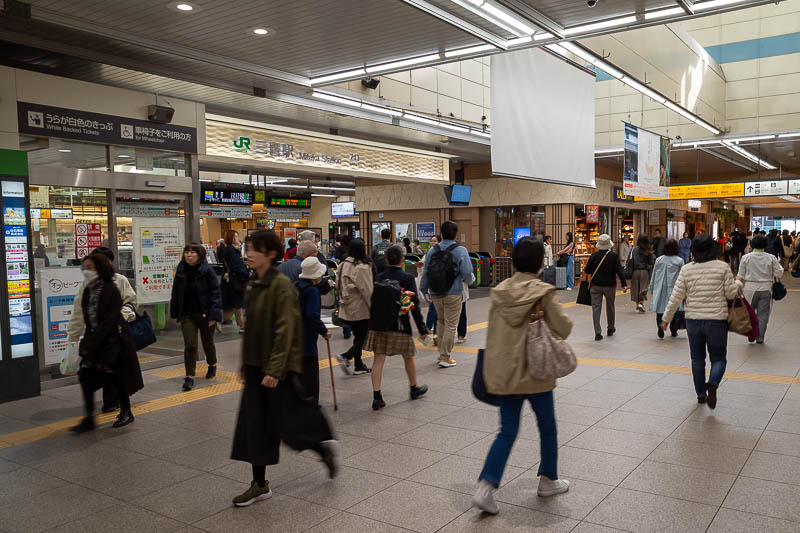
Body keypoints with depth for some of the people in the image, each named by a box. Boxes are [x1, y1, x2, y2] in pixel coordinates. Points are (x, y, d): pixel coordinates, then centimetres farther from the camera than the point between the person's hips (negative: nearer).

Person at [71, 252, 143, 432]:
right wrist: (86, 343, 5)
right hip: (95, 341, 7)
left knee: (118, 377, 4)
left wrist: (91, 345, -20)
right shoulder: (87, 291, 6)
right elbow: (88, 320, 12)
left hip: (113, 341, -6)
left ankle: (126, 413, 23)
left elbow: (109, 322, -20)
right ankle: (89, 418, 7)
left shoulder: (110, 290, -16)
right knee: (86, 376, -2)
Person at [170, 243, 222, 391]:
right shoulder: (181, 271, 3)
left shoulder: (207, 270, -9)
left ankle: (212, 365, 41)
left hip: (205, 314, -2)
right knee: (190, 345, -6)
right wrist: (175, 313, 9)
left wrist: (214, 314, -16)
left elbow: (215, 292, -10)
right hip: (187, 315, 2)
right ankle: (189, 376, -1)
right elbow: (176, 293, 11)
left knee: (208, 343, 15)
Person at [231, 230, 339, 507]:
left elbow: (285, 330, -19)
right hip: (256, 365, 8)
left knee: (286, 425, 1)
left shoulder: (281, 285, -16)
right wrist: (245, 364, 17)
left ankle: (326, 447, 28)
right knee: (254, 425, 9)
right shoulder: (255, 285, 10)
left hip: (278, 367, -8)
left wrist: (275, 369, -22)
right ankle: (260, 485, 20)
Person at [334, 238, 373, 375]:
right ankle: (346, 357, -11)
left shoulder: (343, 265, 6)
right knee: (364, 336, 4)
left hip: (347, 308, 8)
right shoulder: (362, 267, -18)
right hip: (361, 309, -8)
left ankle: (359, 366, 19)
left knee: (358, 336, 16)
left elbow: (339, 285, 13)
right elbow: (367, 290, -18)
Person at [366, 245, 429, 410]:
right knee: (408, 357, 17)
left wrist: (373, 322, 14)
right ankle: (414, 389, 35)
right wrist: (422, 328, -4)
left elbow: (372, 302, 3)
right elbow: (414, 306, -9)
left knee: (379, 359, 4)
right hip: (399, 326, -2)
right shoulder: (408, 279, -9)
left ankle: (377, 396, -1)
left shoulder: (378, 278, -1)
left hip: (378, 325, 2)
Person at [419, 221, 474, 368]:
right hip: (453, 294, -5)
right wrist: (471, 279, 10)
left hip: (435, 294, 5)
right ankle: (445, 358, 6)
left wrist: (424, 290, 15)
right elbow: (467, 273, -13)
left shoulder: (433, 250, 4)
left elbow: (425, 272, 6)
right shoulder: (460, 251, -10)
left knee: (441, 321, 22)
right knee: (451, 325, 3)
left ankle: (442, 352, 28)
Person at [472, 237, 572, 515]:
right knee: (547, 428, 19)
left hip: (505, 373, 4)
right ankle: (548, 481, 34)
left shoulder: (500, 291, 0)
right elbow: (563, 329, -13)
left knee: (507, 431, 12)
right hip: (535, 373, -4)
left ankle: (486, 486, 1)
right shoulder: (544, 293, -14)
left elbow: (493, 331, 5)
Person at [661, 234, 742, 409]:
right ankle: (713, 384, -18)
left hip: (693, 321, 2)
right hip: (717, 320, -2)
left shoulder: (686, 269, -2)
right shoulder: (722, 267, -7)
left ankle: (701, 394, 23)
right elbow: (731, 293, -3)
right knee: (718, 358, 10)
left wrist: (666, 318, 8)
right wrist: (738, 284, 19)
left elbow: (676, 297, -2)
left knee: (697, 358, 17)